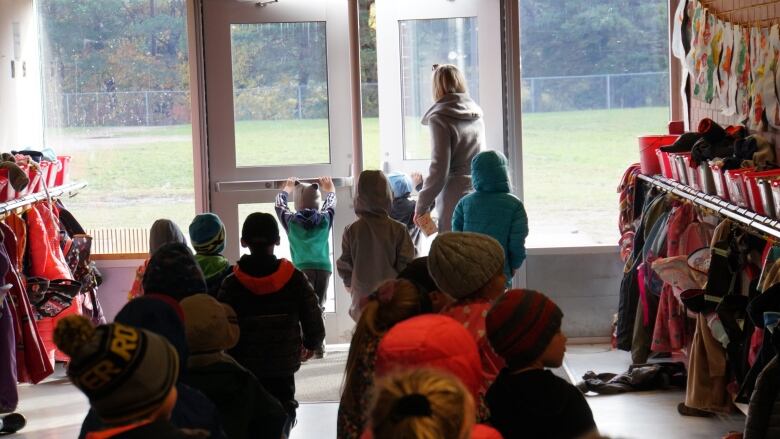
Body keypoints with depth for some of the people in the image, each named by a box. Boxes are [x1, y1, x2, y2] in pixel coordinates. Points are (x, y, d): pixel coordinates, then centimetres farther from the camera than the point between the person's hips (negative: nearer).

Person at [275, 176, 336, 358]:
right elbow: (331, 204, 27)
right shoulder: (325, 219, 5)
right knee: (318, 307, 9)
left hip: (302, 269, -2)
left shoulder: (291, 220, 3)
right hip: (324, 268, 2)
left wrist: (286, 189, 42)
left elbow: (279, 205, 22)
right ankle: (318, 346, 6)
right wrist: (330, 189, 47)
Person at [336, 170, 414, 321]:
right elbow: (407, 264, -5)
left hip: (362, 299, 1)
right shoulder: (397, 229, -8)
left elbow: (344, 267, 2)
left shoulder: (352, 230, -5)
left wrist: (350, 286, 21)